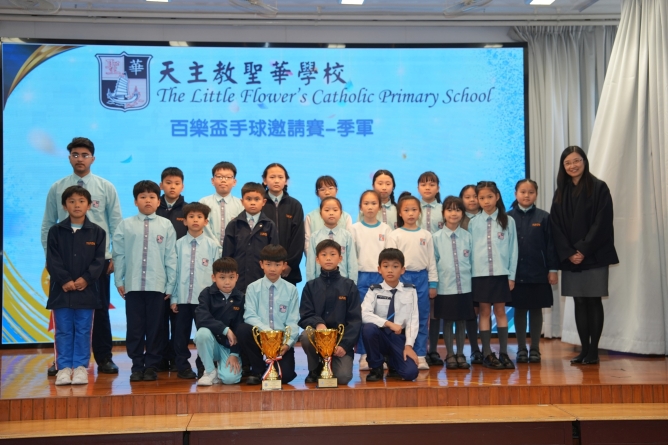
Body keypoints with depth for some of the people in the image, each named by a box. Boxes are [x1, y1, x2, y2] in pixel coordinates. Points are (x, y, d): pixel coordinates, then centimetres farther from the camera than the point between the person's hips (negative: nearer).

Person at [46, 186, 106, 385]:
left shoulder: (97, 232, 3)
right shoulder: (55, 231, 3)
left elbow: (99, 260, -1)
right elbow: (52, 260, -2)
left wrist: (85, 279, -15)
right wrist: (65, 280, -14)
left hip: (86, 289, 0)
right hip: (61, 289, 0)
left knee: (83, 330, 5)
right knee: (63, 330, 5)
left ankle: (80, 367, 12)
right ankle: (64, 368, 11)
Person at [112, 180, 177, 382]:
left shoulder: (166, 225, 2)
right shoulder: (126, 225, 4)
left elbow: (170, 257, 3)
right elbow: (119, 254, 6)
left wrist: (170, 285, 1)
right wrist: (119, 281, 4)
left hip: (157, 285, 0)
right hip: (132, 285, 1)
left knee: (155, 327, 5)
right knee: (134, 327, 5)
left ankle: (151, 366, 16)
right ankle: (137, 365, 16)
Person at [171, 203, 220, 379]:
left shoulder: (212, 245, 0)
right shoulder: (178, 245, 2)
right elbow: (174, 271, 4)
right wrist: (173, 298, 2)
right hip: (182, 298, 1)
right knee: (181, 334, 8)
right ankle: (183, 366, 21)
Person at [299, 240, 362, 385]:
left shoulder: (349, 286, 3)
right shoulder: (310, 286, 6)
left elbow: (355, 319, 0)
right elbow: (304, 317, -1)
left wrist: (345, 344, -12)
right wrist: (318, 324, -24)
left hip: (342, 339, -1)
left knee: (343, 377, -23)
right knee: (306, 336, -33)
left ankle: (329, 364, 14)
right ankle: (316, 369, -2)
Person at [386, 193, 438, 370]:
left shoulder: (426, 235, 7)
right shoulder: (395, 235, 0)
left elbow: (431, 261, 8)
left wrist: (433, 283, 5)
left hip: (422, 278, 2)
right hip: (402, 277, -2)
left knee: (422, 318, 4)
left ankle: (420, 355, 11)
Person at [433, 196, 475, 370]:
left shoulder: (467, 236, 1)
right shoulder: (437, 237, -3)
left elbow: (472, 261, 5)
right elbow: (433, 263, 1)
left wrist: (473, 282, 4)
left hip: (465, 287, 1)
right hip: (445, 287, -1)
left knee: (462, 321, 10)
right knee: (447, 321, 7)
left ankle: (460, 354, 23)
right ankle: (450, 355, 20)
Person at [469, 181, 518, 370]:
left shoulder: (508, 221, 2)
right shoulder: (473, 223, 4)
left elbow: (513, 249, 3)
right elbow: (469, 249, 5)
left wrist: (511, 275, 0)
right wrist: (468, 273, 0)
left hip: (501, 273, 0)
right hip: (480, 273, 0)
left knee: (500, 311, 4)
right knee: (484, 312, 4)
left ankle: (503, 352, 10)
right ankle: (487, 354, 9)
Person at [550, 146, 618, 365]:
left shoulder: (599, 188, -2)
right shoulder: (560, 192, 10)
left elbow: (602, 223, -9)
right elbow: (556, 226, 6)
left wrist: (584, 250, -14)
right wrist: (568, 253, -6)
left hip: (594, 256, -4)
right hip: (570, 258, 4)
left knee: (593, 301, -1)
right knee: (579, 302, 6)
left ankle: (593, 350, 5)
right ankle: (584, 349, 12)